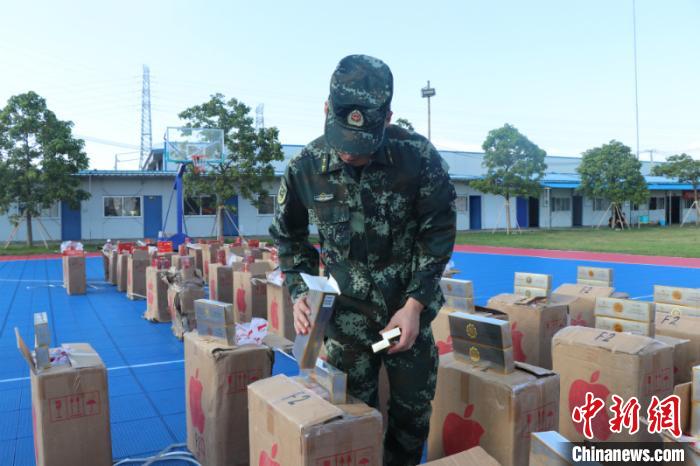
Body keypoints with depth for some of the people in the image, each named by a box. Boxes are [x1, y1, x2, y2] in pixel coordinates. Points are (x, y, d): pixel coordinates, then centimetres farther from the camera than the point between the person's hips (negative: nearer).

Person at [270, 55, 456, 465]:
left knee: (414, 409, 13)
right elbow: (288, 237, 5)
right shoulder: (305, 167, -12)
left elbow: (438, 234, -8)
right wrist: (300, 291, -8)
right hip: (346, 312, 0)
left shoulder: (420, 158, -17)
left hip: (408, 307, 0)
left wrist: (414, 305, -12)